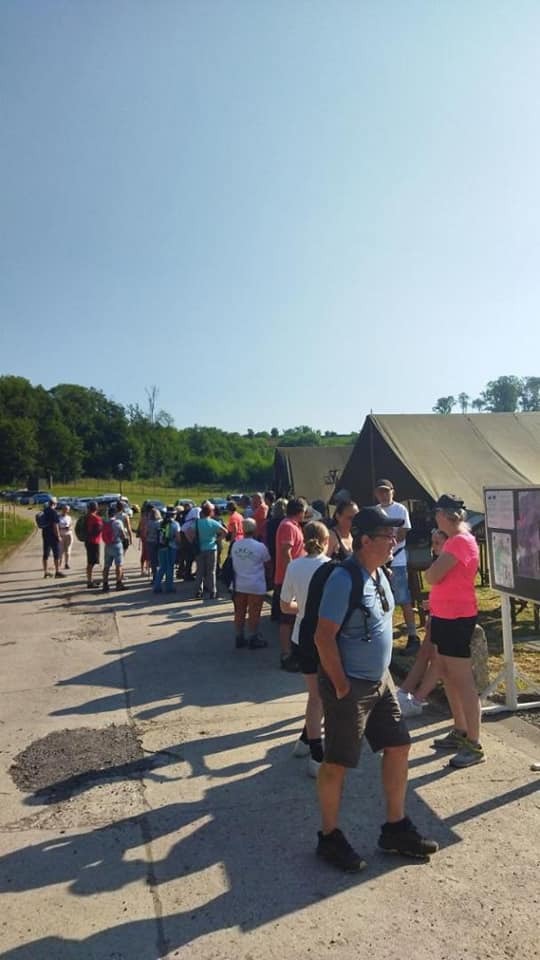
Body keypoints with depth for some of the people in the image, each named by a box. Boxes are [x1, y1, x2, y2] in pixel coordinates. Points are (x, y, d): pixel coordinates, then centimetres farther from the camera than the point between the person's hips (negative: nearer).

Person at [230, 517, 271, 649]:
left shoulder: (235, 545, -2)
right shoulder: (260, 546, -15)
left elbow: (233, 561, 8)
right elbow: (267, 563, -2)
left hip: (239, 585, 5)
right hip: (256, 586, -5)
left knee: (240, 612, 13)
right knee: (253, 614, 6)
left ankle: (239, 638, 23)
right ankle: (253, 639, 14)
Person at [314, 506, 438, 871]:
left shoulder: (379, 573, 4)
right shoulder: (344, 580, -24)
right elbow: (324, 637, -23)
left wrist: (383, 671, 15)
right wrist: (341, 687, -18)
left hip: (380, 680, 9)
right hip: (350, 687, -9)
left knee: (399, 747, 15)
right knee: (337, 763, 7)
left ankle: (396, 829, 32)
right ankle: (330, 837, 26)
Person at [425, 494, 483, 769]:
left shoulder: (461, 541, -19)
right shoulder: (454, 540, 13)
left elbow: (432, 577, -22)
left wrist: (435, 565, -2)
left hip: (458, 617, -10)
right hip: (445, 615, 10)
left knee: (463, 680, -5)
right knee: (448, 676, 17)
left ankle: (474, 746, 3)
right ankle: (460, 732, 29)